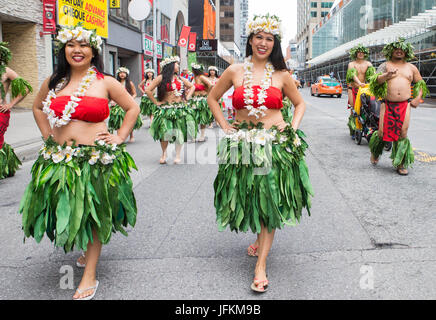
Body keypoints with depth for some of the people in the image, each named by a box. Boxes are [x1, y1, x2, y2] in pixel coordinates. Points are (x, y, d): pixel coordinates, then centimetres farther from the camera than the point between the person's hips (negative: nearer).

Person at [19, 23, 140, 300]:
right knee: (66, 211, 9)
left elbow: (133, 108, 7)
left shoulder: (105, 83, -1)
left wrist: (120, 137, 1)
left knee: (93, 215, 3)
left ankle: (90, 277, 12)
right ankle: (83, 248, 39)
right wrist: (48, 136, 13)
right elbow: (38, 107, 24)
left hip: (97, 159, -3)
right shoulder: (53, 82, 7)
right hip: (60, 159, 3)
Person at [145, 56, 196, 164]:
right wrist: (156, 102, -5)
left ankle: (178, 155, 8)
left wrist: (187, 97, 14)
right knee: (165, 132, -8)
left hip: (181, 108, 4)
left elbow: (192, 87, 27)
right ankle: (164, 154, 10)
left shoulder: (180, 78, 13)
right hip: (166, 109, -4)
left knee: (180, 132, -1)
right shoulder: (162, 78, -3)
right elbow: (148, 90, -7)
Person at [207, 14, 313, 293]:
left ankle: (261, 265, 3)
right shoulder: (235, 71, 3)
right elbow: (212, 98, 15)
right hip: (243, 145, 1)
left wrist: (292, 128, 1)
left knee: (271, 201, -4)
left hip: (275, 145, -1)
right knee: (249, 199, 11)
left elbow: (300, 104, 16)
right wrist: (225, 126, 6)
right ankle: (261, 240, 41)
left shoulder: (281, 75, 3)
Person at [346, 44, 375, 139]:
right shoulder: (351, 64, 1)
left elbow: (372, 74, -8)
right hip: (353, 88, -2)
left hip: (363, 88, 2)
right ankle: (353, 131, -6)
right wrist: (359, 83, -37)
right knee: (353, 109, -9)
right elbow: (353, 74, -18)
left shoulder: (368, 64, 9)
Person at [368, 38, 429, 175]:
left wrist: (418, 98, 9)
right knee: (382, 132, -3)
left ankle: (401, 164, 3)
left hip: (405, 105, 2)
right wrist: (387, 75, -26)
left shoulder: (411, 68, 17)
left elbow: (420, 84, 24)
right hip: (388, 105, -2)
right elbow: (376, 80, -6)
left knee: (402, 134, -5)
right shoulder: (385, 65, 9)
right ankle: (375, 153, 26)